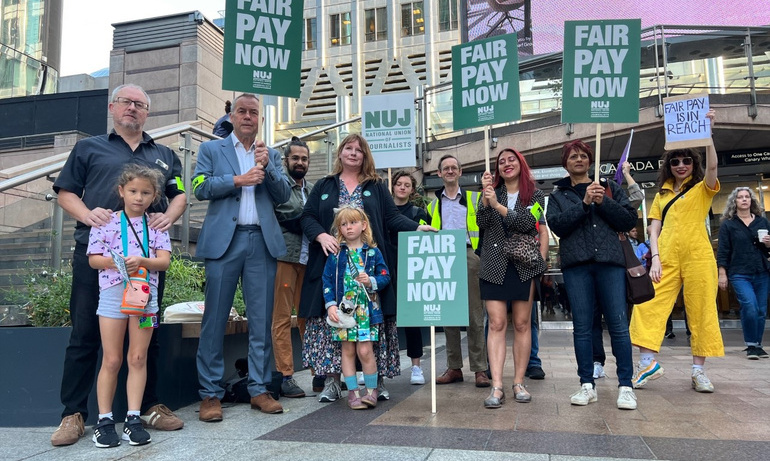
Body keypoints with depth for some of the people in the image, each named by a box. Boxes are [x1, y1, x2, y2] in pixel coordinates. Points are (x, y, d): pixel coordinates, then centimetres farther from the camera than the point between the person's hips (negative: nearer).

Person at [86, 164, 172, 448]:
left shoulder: (157, 225, 6)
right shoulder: (107, 222, 3)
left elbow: (164, 261, -2)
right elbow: (93, 259, 2)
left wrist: (142, 261, -20)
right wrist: (114, 261, -18)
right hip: (113, 294, -1)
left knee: (138, 359, 4)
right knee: (111, 360, 4)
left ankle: (133, 419, 11)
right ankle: (104, 421, 15)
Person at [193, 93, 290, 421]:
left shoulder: (271, 155, 18)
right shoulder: (211, 149, 13)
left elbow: (284, 195, 7)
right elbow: (200, 188, -1)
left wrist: (267, 166, -7)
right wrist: (238, 180, -9)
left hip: (262, 241, 2)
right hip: (224, 240, -2)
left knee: (261, 319, 4)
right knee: (215, 318, -1)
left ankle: (259, 389, 13)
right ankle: (210, 393, 7)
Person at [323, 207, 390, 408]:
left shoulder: (372, 252, 3)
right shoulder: (335, 253, 4)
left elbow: (385, 276, 4)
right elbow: (327, 279, 3)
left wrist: (371, 281, -15)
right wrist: (330, 304, -5)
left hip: (366, 308, -1)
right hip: (343, 308, 1)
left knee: (365, 350, -5)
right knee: (347, 350, 6)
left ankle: (371, 390, 13)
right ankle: (353, 391, 17)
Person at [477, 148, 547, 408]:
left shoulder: (535, 195, 8)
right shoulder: (493, 192, 12)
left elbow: (527, 223, -10)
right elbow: (482, 223, -2)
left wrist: (497, 205, -17)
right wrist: (485, 196, -13)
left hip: (524, 265, 0)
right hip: (494, 265, 0)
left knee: (522, 324, 4)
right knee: (497, 323, -6)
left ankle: (519, 383, 12)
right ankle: (497, 387, -8)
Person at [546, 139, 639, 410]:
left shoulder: (610, 188, 17)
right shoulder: (558, 195, 16)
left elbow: (629, 220, 6)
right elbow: (557, 225, -2)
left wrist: (603, 202, -7)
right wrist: (584, 203, -10)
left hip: (610, 261, 0)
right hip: (576, 265, 0)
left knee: (618, 324, -4)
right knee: (582, 326, 1)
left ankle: (625, 386, 5)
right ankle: (587, 385, 10)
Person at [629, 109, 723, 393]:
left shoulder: (703, 188, 9)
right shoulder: (662, 194, 17)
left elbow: (712, 166, -13)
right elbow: (654, 229, 11)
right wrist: (655, 258, -2)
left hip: (697, 257, -2)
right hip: (666, 259, 3)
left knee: (701, 312, 1)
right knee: (649, 306, -7)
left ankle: (699, 370, 10)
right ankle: (648, 363, -3)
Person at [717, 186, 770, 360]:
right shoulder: (727, 225, 2)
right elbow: (722, 252, -1)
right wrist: (722, 274, -7)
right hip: (739, 274, -3)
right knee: (750, 308, -17)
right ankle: (751, 346, -3)